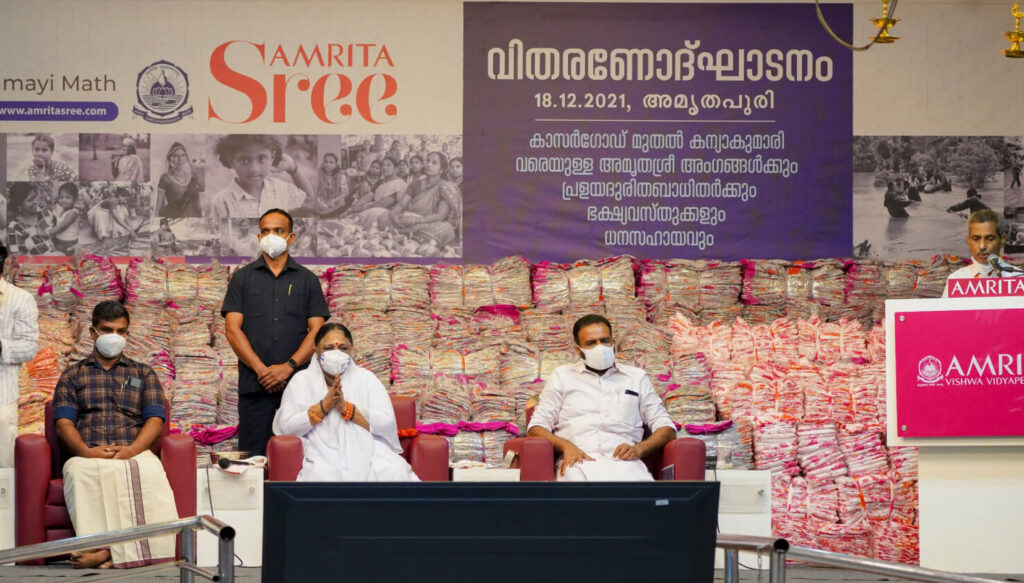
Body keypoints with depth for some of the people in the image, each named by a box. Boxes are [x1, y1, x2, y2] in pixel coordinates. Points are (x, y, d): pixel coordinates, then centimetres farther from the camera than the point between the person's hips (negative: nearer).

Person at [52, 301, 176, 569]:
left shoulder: (143, 374, 26)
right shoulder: (73, 375, 25)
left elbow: (155, 419, 11)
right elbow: (63, 421, 10)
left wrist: (131, 450, -10)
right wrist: (86, 451, -11)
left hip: (134, 453, 0)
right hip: (87, 456, 0)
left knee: (150, 471, -38)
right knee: (79, 474, -39)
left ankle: (110, 550, -46)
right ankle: (101, 546, -48)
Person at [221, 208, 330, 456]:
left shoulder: (307, 280, 12)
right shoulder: (242, 278, 11)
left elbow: (317, 331, 4)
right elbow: (232, 330, 2)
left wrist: (288, 366, -10)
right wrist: (261, 369, -9)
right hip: (255, 386, 0)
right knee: (253, 456, -4)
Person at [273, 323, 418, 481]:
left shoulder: (366, 378, 16)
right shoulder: (301, 381, 14)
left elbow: (387, 423, 1)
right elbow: (286, 426, 0)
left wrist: (346, 407, -9)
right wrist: (324, 406, -8)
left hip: (369, 451, 2)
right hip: (323, 455, -1)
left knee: (397, 473, -28)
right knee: (320, 476, -36)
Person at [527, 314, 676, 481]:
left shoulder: (636, 377, 25)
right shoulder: (562, 375, 23)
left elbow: (666, 427, 20)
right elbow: (536, 427, 15)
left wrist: (639, 449, -3)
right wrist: (565, 445, -7)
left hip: (623, 460, 1)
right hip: (579, 460, -1)